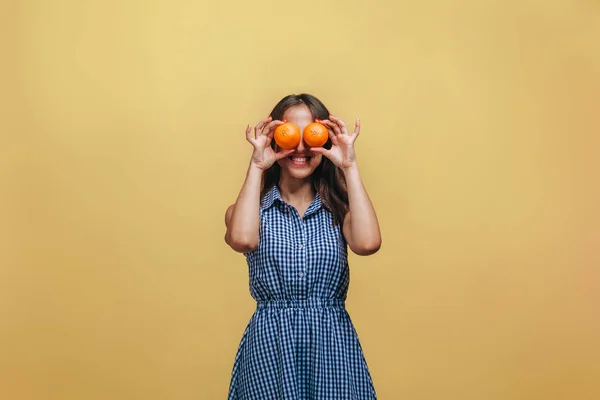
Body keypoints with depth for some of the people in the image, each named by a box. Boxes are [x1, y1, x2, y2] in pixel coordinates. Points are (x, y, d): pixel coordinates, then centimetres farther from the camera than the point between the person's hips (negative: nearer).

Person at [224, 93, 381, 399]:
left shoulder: (338, 208, 4)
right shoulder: (253, 208, 3)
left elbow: (367, 243, -19)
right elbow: (242, 239, -21)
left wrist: (349, 165, -13)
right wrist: (257, 166, -13)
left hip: (333, 344, 1)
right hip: (270, 344, -1)